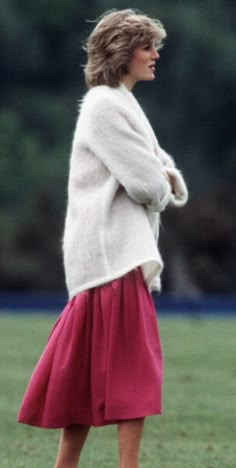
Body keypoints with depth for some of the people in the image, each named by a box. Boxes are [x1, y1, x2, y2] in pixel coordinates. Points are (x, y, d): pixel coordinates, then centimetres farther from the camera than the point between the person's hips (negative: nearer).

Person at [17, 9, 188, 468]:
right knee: (133, 370, -11)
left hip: (116, 252, 9)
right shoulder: (106, 106, -11)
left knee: (88, 377, 9)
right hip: (115, 254, -9)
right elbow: (146, 184, -17)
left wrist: (166, 179, -3)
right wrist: (161, 188, 4)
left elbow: (162, 175, 19)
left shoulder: (122, 105, 20)